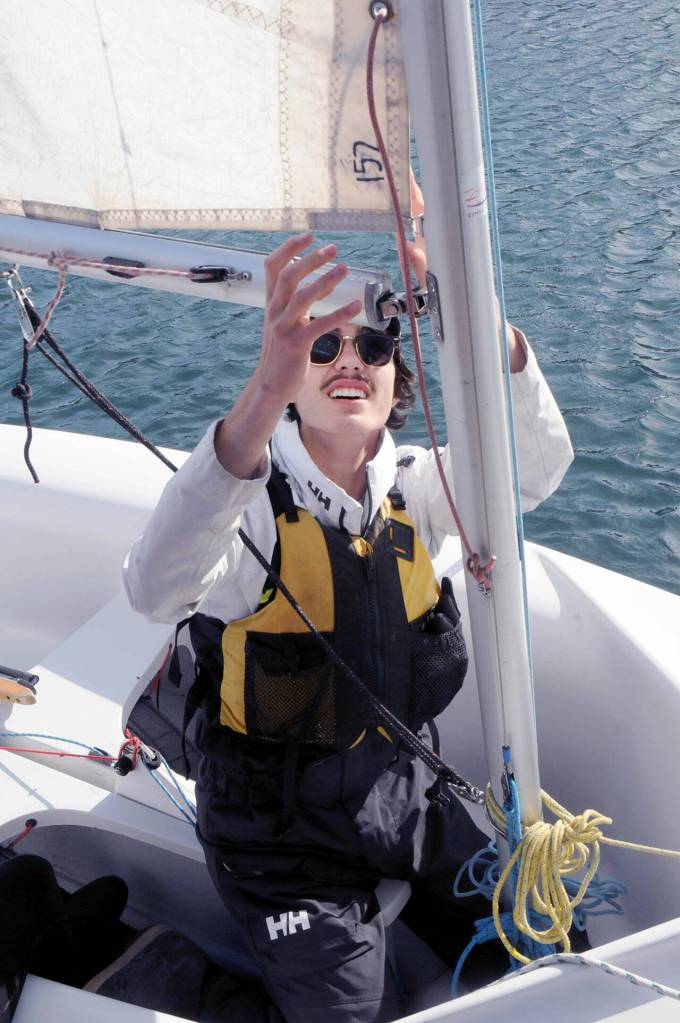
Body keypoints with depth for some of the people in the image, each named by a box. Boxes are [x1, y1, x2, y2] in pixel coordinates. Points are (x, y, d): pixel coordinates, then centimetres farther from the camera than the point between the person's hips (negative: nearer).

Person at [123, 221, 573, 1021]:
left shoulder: (412, 487, -5)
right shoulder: (253, 503, -23)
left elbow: (535, 468, -19)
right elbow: (153, 592, -44)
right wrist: (264, 391, -57)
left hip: (398, 790, 5)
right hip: (284, 829, -5)